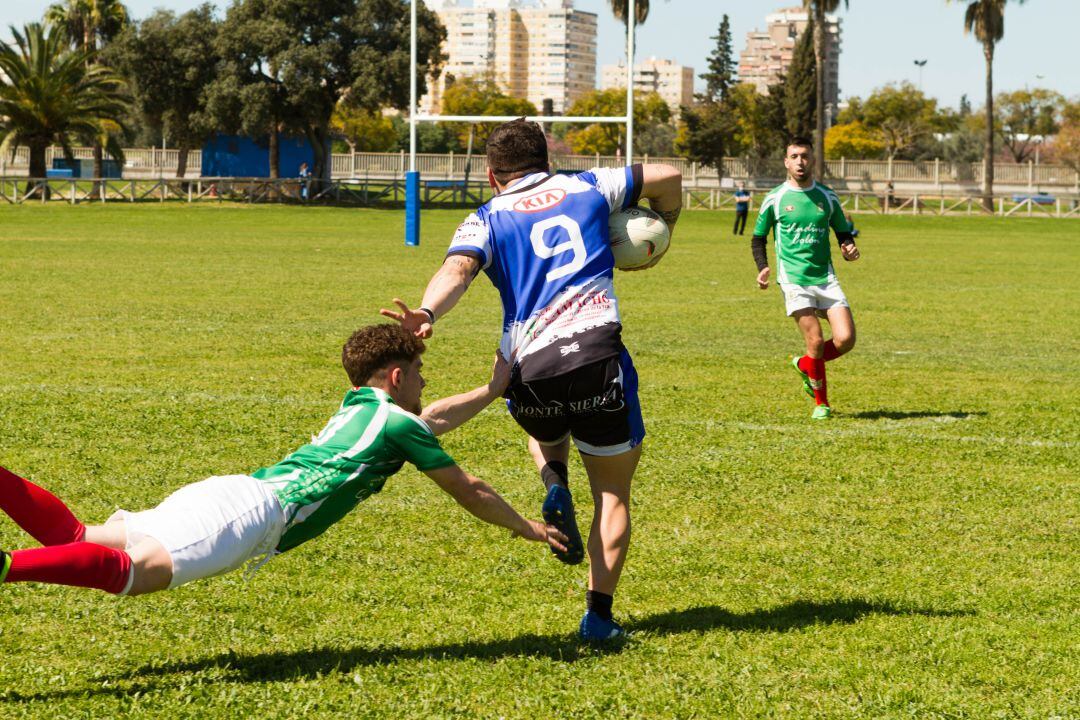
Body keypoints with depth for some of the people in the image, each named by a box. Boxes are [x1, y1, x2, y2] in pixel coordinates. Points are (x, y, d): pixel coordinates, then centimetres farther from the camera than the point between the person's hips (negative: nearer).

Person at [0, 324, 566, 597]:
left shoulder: (358, 408, 31)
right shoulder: (397, 425, 8)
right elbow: (469, 491, 17)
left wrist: (493, 390, 56)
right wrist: (524, 526, 32)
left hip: (229, 491, 8)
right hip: (254, 512, -8)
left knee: (78, 539, -3)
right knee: (139, 569, -30)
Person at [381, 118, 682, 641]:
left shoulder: (486, 220, 14)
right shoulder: (585, 189, 19)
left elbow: (457, 269, -8)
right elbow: (668, 178, 25)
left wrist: (426, 315, -25)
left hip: (528, 369, 1)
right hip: (596, 352, -1)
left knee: (544, 434, 38)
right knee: (612, 493, 14)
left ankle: (556, 490, 7)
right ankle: (598, 613, 5)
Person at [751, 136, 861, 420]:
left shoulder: (827, 197, 9)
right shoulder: (774, 199, 2)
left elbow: (844, 233, 17)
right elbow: (758, 238, 12)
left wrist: (849, 249, -6)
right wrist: (762, 267, -5)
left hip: (826, 278, 3)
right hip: (793, 280, -3)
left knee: (846, 339, -10)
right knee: (816, 341, -12)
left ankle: (804, 365, 21)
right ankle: (821, 403, 8)